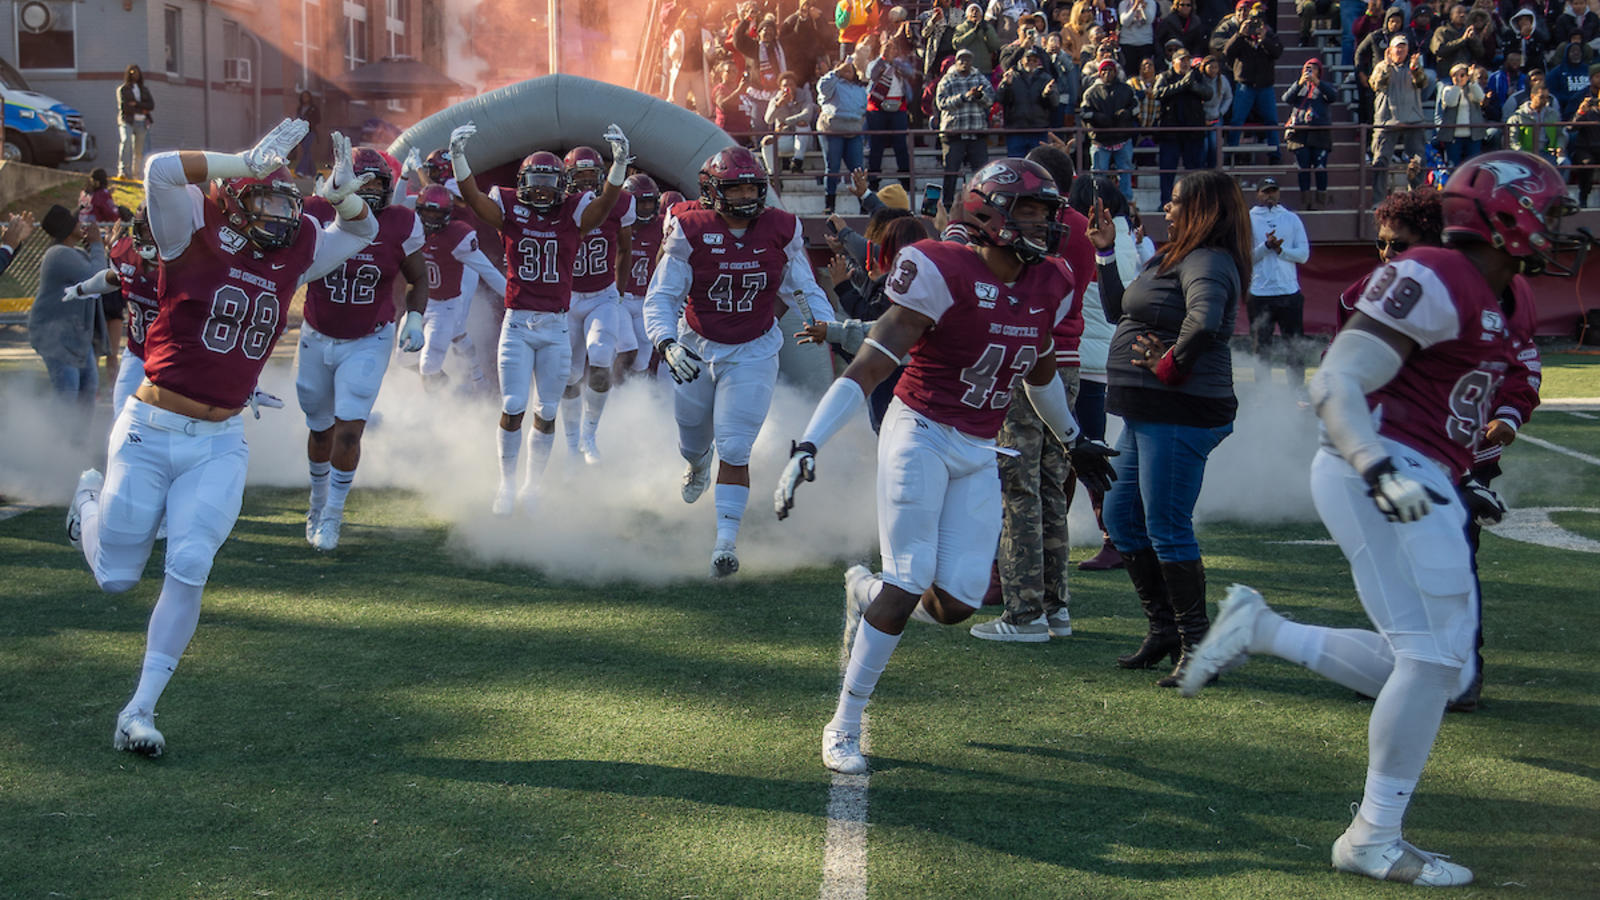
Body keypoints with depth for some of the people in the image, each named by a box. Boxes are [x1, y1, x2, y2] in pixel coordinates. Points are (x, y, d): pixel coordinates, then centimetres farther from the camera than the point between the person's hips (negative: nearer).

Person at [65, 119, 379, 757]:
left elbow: (361, 232, 20)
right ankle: (92, 499, 43)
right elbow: (162, 171, -25)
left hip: (220, 445, 3)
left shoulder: (293, 255, 8)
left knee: (188, 569, -11)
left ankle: (141, 709, 2)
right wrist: (249, 163, -23)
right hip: (151, 432, -3)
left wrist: (342, 192, 0)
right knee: (115, 577, 8)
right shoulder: (195, 236, -7)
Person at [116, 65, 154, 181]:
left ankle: (135, 175, 6)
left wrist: (136, 104, -8)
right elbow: (124, 107, -5)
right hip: (127, 120, -4)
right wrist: (141, 110, -4)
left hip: (141, 122, 4)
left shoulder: (144, 90, 20)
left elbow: (151, 105, 5)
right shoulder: (122, 89, 8)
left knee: (139, 150, 0)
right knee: (126, 141, -26)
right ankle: (123, 172, -36)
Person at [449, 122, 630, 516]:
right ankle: (507, 484, 13)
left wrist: (620, 163, -31)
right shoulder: (510, 211, 2)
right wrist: (458, 156, -28)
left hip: (556, 327, 1)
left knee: (547, 413, 6)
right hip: (517, 324, -1)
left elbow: (607, 202, -14)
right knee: (513, 407, -4)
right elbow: (472, 197, -12)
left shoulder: (574, 214, 2)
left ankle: (532, 485, 22)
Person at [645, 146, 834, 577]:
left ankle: (726, 540, -7)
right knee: (694, 441, 21)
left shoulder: (781, 230, -9)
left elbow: (805, 289, 6)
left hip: (754, 353, -1)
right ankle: (697, 464, 60)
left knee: (733, 450, -12)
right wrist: (668, 344, -33)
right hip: (697, 350, 1)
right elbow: (659, 298, -15)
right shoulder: (691, 232, -16)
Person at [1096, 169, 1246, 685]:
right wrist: (1106, 254, 22)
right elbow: (1118, 311, 27)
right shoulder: (1174, 259, 17)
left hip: (1179, 414, -11)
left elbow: (1205, 320, -36)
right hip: (1145, 413, 11)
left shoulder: (1208, 262, -15)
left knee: (1166, 529, -7)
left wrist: (1172, 364, -23)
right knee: (1121, 518, 15)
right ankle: (1164, 629, 25)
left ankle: (1197, 646, 3)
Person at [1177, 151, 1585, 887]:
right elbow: (1335, 383, -21)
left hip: (1414, 484, 10)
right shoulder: (1431, 280, -14)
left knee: (1435, 668, 9)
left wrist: (1452, 487, 25)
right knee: (1433, 656, -8)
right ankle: (1374, 838, 2)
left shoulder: (1499, 296, 16)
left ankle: (1261, 631, 13)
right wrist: (1380, 468, -34)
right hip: (1378, 476, -10)